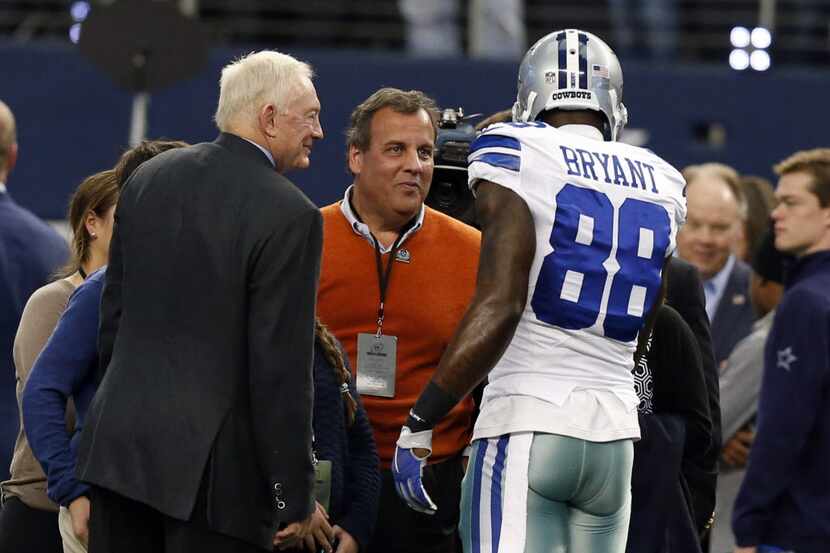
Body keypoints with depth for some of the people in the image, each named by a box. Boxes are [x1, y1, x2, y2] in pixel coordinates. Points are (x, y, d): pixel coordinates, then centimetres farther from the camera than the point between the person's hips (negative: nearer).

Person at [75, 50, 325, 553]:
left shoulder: (147, 178, 8)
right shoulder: (290, 216, -13)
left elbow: (113, 318, 13)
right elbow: (282, 368, -14)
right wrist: (295, 500, -8)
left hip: (118, 448, 6)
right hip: (212, 469, -6)